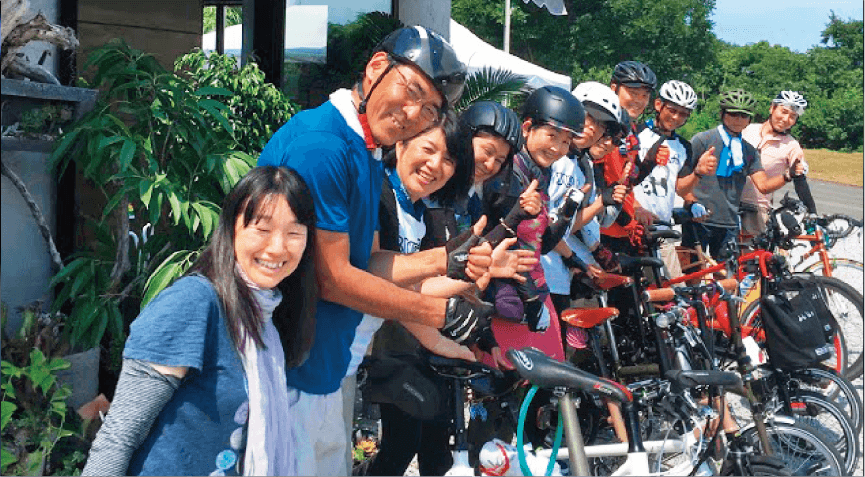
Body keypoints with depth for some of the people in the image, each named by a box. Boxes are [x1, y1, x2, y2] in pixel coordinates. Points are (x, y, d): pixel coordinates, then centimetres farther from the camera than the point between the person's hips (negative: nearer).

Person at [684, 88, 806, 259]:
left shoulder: (749, 151, 13)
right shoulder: (703, 140, -1)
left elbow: (763, 185, 4)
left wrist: (788, 176, -13)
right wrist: (691, 201, -17)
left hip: (729, 224, 4)